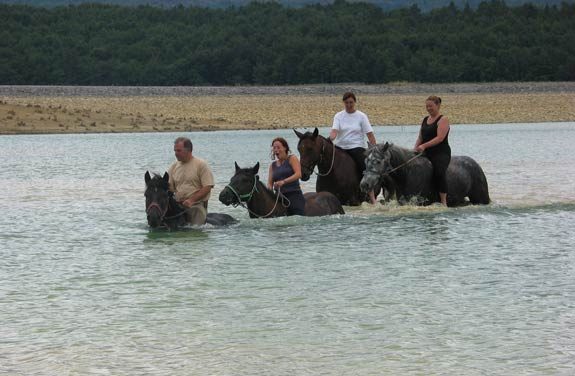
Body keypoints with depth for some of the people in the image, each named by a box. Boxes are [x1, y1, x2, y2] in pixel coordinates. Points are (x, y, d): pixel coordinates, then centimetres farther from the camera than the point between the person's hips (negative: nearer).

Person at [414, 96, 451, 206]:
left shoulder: (443, 120, -5)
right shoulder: (425, 120, 18)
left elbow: (440, 138, -17)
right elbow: (420, 137, 18)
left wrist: (424, 146, -25)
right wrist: (415, 149, 0)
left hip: (441, 153, -8)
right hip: (427, 154, 8)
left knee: (439, 172, -31)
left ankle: (444, 202, -30)